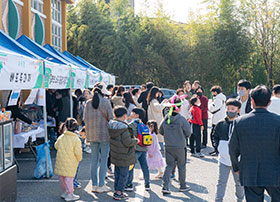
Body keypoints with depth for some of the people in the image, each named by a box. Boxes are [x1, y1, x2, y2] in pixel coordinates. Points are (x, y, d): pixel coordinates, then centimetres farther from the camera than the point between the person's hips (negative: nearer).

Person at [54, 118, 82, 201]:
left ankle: (64, 192, 29)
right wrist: (79, 159, 8)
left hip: (60, 160, 5)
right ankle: (69, 195, 7)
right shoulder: (76, 139, -11)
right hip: (70, 162, -5)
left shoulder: (61, 137, 3)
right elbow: (78, 152, -12)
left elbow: (56, 146, 17)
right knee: (69, 177, 1)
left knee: (61, 177, 15)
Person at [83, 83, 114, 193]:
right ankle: (101, 186, 4)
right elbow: (111, 117, -6)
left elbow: (85, 118, 4)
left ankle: (94, 185, 15)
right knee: (104, 160, 3)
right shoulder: (105, 102, -7)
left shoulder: (88, 103, 3)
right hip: (104, 134, -4)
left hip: (92, 134, 4)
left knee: (94, 160, 11)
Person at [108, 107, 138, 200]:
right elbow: (127, 142, -23)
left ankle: (117, 190, 28)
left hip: (115, 154, 8)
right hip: (124, 156, -8)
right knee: (124, 174, 4)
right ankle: (118, 193, 7)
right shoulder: (124, 127, -24)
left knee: (117, 173, 19)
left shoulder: (111, 124, 0)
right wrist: (135, 140, -4)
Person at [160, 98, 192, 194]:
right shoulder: (182, 120, -17)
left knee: (169, 166, 10)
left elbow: (161, 131, 7)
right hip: (180, 147, -3)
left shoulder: (165, 119, -5)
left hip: (168, 147, 3)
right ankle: (183, 186, 26)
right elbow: (188, 133, -8)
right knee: (181, 166, 13)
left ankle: (165, 186, -1)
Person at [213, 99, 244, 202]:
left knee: (239, 183, 13)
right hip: (223, 159, 2)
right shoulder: (221, 124, 1)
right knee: (221, 182, 2)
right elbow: (215, 136, 18)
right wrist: (219, 146, 6)